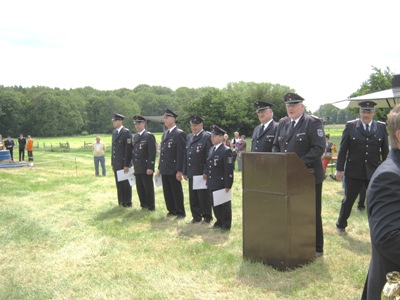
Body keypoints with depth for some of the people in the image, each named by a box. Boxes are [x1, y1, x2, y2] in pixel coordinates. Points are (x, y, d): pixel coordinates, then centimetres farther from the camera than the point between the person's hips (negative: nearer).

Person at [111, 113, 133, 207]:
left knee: (126, 184, 2)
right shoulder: (114, 132, 13)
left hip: (124, 163, -7)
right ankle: (121, 202, 23)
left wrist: (127, 165, -18)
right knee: (119, 184, 13)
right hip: (116, 164, 7)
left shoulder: (126, 132, -11)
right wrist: (112, 163, 14)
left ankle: (127, 202, 13)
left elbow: (128, 149, -16)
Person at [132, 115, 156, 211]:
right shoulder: (135, 136, 15)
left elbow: (152, 153, -14)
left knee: (148, 188, 2)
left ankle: (151, 207, 14)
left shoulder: (149, 136, -9)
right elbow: (134, 152, 16)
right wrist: (134, 166, 12)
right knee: (140, 188, 12)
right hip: (137, 168, 7)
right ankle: (144, 205, 24)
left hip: (146, 168, -7)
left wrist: (150, 167, -18)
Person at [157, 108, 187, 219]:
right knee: (167, 191, 13)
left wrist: (179, 171, -18)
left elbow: (181, 153, -15)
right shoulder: (165, 133, 15)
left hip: (173, 169, -7)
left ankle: (181, 213, 15)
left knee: (177, 192, 3)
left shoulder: (179, 133, -11)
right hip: (164, 169, 7)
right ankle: (171, 210, 26)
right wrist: (159, 167, 14)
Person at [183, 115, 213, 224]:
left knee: (204, 197, 3)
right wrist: (185, 172, 13)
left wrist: (206, 172, -17)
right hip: (191, 173, 7)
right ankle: (196, 217, 24)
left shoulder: (207, 137, -8)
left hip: (202, 174, -7)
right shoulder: (189, 137, 15)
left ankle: (207, 217, 16)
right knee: (193, 197, 12)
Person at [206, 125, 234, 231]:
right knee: (215, 205, 16)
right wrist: (208, 182, 13)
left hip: (222, 184, -7)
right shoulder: (211, 149, 12)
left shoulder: (226, 151, -13)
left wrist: (228, 185, -18)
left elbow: (229, 169, -16)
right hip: (212, 184, 8)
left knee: (225, 205, 5)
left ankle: (226, 225, 17)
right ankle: (219, 222, 31)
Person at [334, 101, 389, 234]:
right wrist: (339, 169, -4)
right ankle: (340, 225, 28)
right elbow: (343, 149, -2)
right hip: (354, 171, -1)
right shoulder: (350, 126, -2)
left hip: (374, 171, 1)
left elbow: (385, 150, 5)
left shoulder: (382, 127, 3)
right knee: (348, 200, 11)